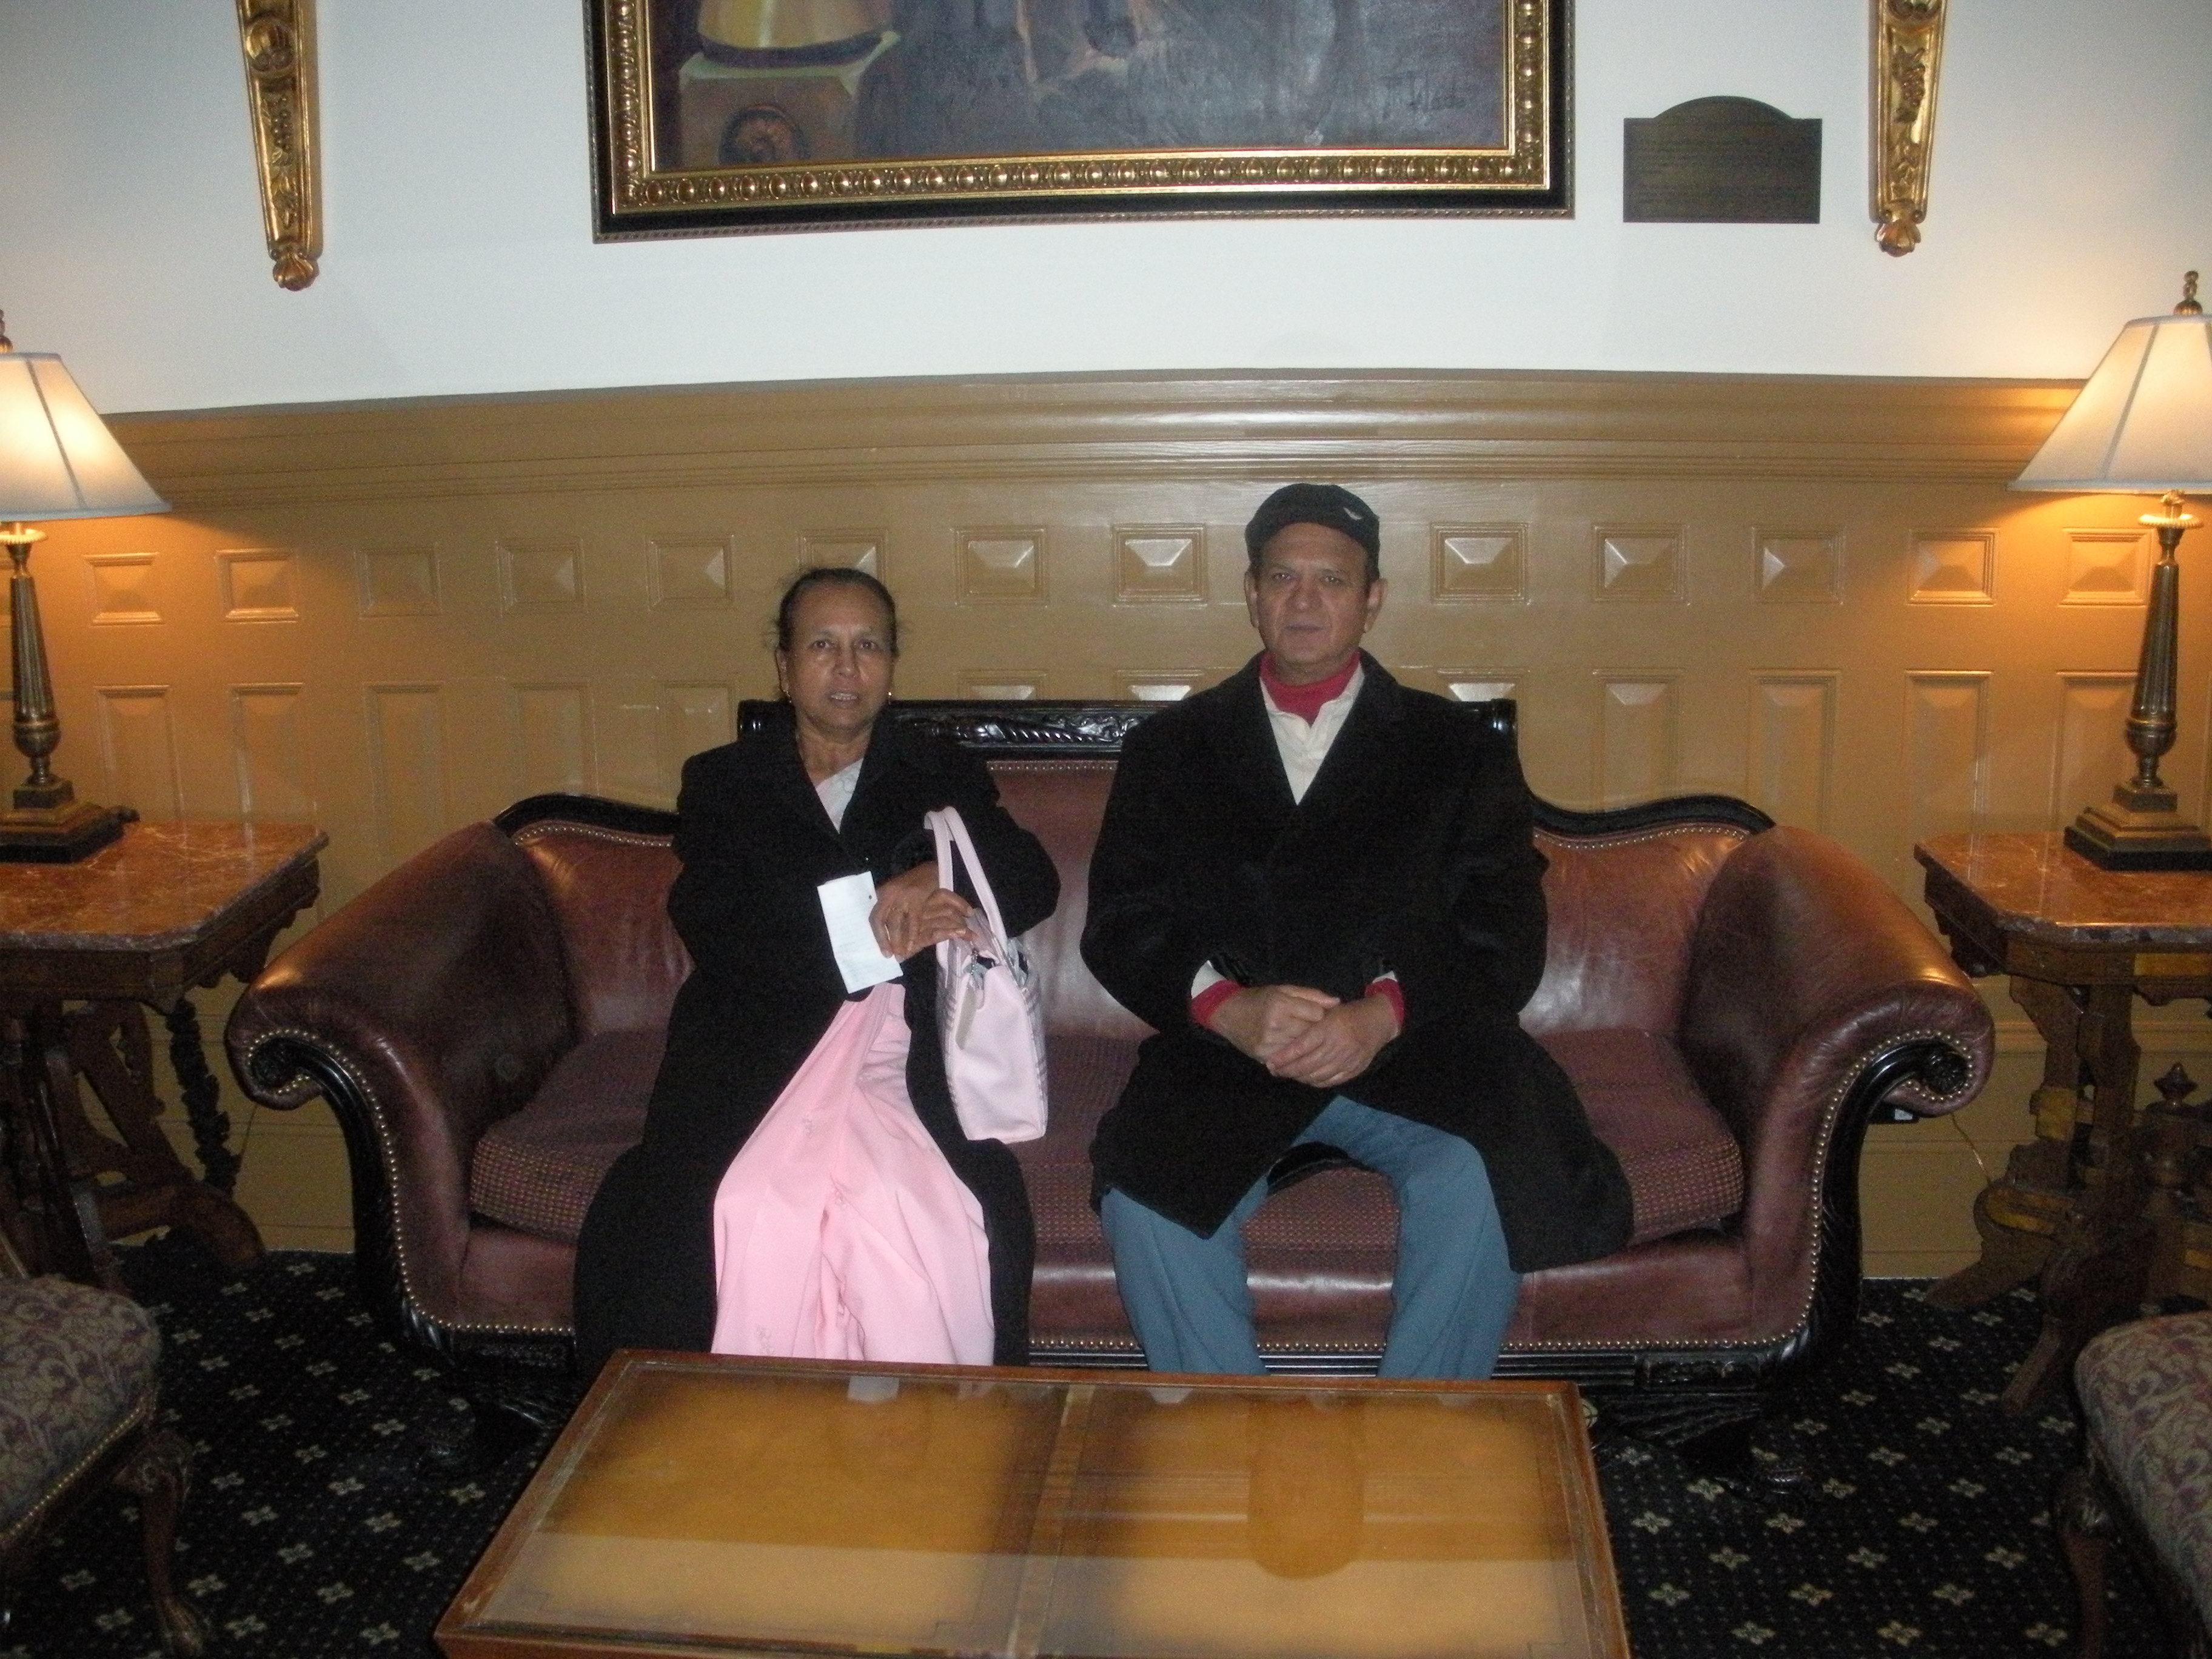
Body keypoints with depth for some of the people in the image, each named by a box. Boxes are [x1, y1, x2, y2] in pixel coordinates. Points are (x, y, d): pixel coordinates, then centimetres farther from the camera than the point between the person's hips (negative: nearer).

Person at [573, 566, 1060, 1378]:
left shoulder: (944, 774, 18)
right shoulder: (721, 782, 15)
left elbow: (1033, 882, 2)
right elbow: (707, 921, -3)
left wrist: (936, 877, -20)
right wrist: (869, 931, -16)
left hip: (906, 1060, 0)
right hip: (754, 1055, 0)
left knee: (987, 1220, -28)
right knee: (652, 1219, -26)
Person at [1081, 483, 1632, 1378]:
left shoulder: (1459, 751, 12)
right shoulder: (1169, 749, 14)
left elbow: (1504, 940, 2)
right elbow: (1119, 928, 5)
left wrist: (1387, 1011, -17)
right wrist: (1227, 1007, -15)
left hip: (1413, 1050, 0)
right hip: (1223, 1063, 1)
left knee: (1479, 1181, -31)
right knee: (1143, 1198, -28)